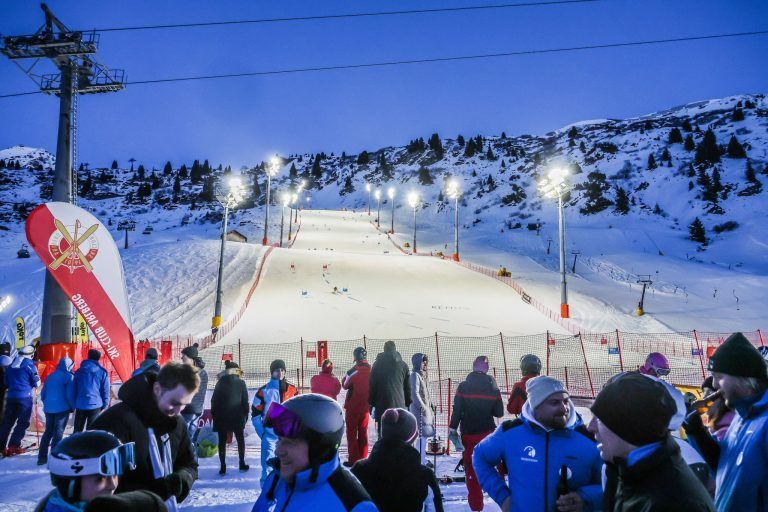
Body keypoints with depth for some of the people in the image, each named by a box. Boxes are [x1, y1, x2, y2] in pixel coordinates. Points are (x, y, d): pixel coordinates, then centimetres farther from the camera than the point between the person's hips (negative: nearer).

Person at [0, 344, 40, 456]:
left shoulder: (11, 365, 11)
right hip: (25, 397, -6)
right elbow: (36, 383, -4)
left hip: (11, 396, 6)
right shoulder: (30, 365, -6)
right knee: (23, 422, 0)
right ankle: (14, 445, -6)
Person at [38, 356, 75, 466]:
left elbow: (43, 393, 15)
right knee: (58, 433, -2)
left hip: (48, 408, 6)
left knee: (48, 432, 17)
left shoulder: (50, 376, 11)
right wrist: (72, 407, 0)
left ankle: (42, 457, 17)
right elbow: (70, 394, -12)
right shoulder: (68, 376, -9)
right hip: (62, 409, -6)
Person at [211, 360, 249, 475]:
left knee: (222, 441, 6)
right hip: (237, 417, 0)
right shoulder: (241, 383, -4)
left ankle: (223, 466, 4)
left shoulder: (220, 382, -2)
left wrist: (214, 413, 10)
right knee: (240, 439, 14)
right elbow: (245, 401, -1)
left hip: (221, 417, 0)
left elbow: (214, 400, 1)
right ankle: (242, 463, 16)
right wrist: (245, 414, 8)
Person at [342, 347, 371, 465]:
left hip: (353, 406, -5)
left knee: (352, 433, 5)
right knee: (363, 433, 13)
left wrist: (347, 375, 7)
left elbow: (345, 385, -3)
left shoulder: (354, 371, -16)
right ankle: (362, 459, 17)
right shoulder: (371, 370, -2)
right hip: (365, 406, 5)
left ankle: (353, 459, 4)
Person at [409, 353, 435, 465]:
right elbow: (415, 394, -18)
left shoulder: (422, 375, 15)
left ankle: (423, 459, 22)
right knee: (422, 435, -8)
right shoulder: (415, 375, -12)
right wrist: (423, 407, -18)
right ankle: (422, 461, -4)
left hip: (426, 408, 9)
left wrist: (431, 405, 14)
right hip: (420, 409, -9)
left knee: (425, 434, 14)